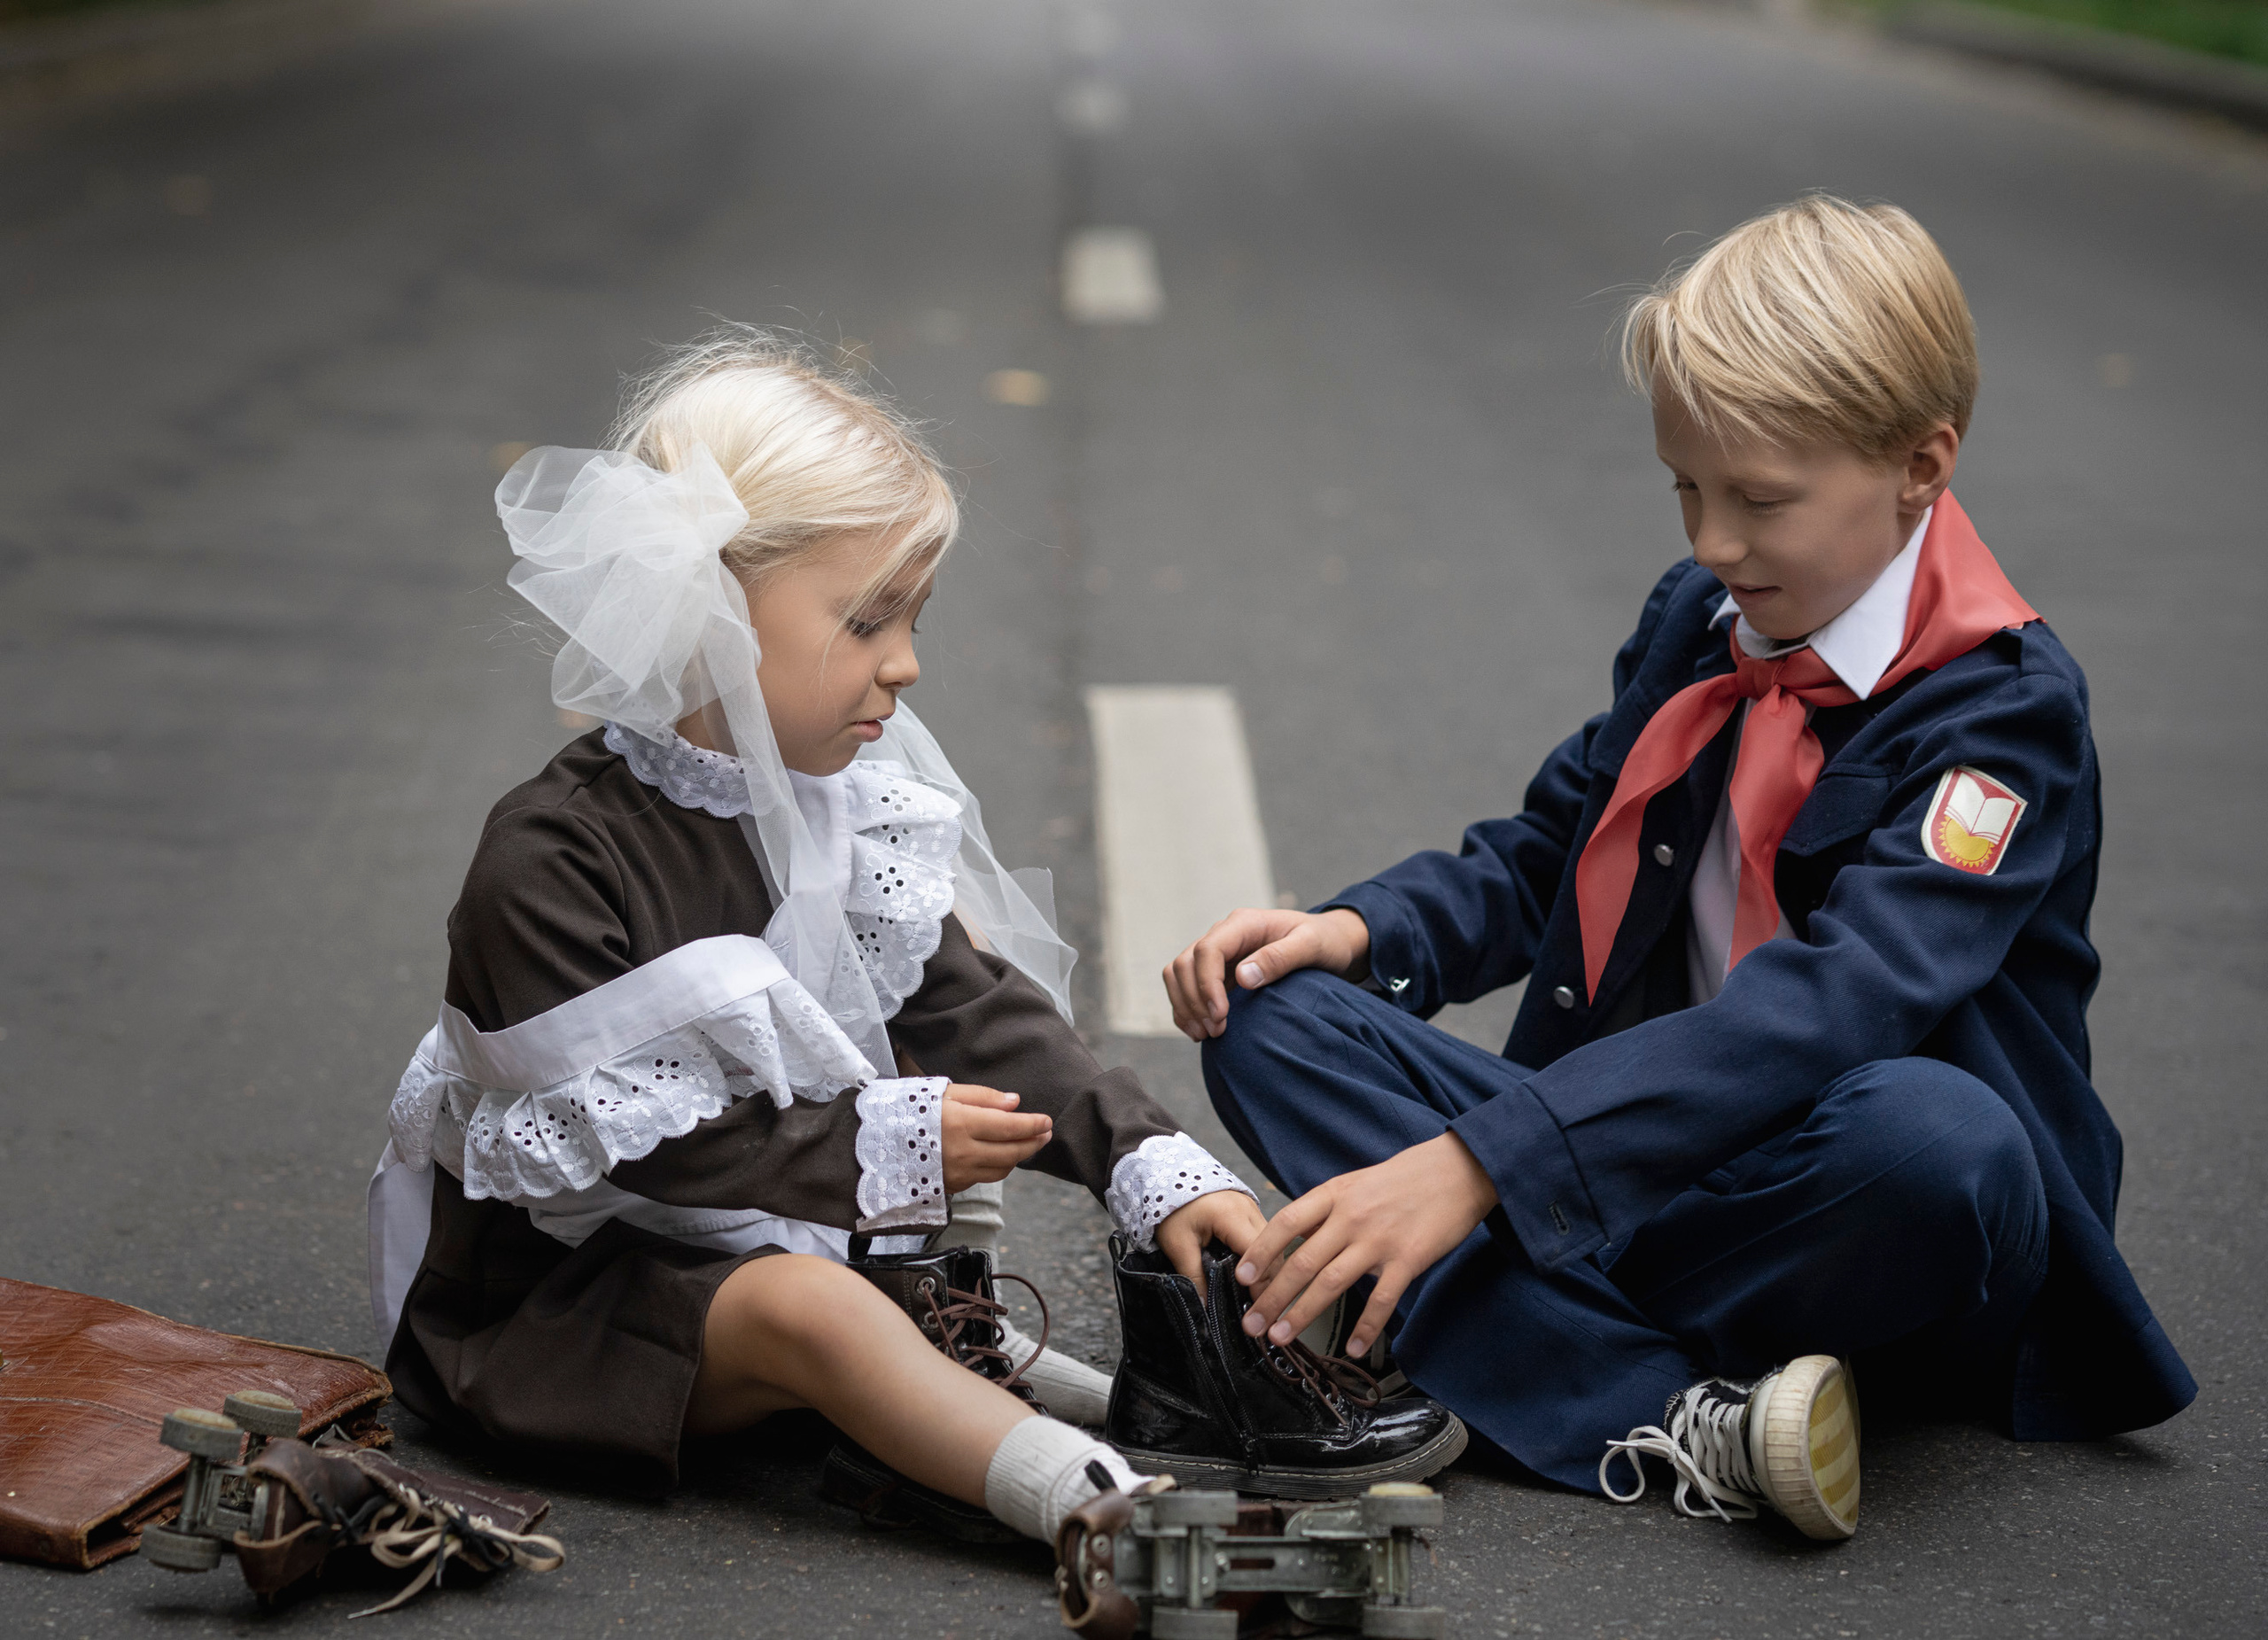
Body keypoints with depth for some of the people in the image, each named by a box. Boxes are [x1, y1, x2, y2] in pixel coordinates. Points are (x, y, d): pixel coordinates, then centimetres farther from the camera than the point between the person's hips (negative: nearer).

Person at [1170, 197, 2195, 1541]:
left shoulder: (2004, 702, -14)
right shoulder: (1697, 621, 9)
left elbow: (1831, 1004, -28)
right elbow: (1546, 853, 21)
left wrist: (1482, 1161, -36)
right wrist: (1361, 929, -2)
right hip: (1647, 1155, 7)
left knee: (1932, 1131, -42)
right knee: (1271, 1017, -12)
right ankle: (1671, 1423, -29)